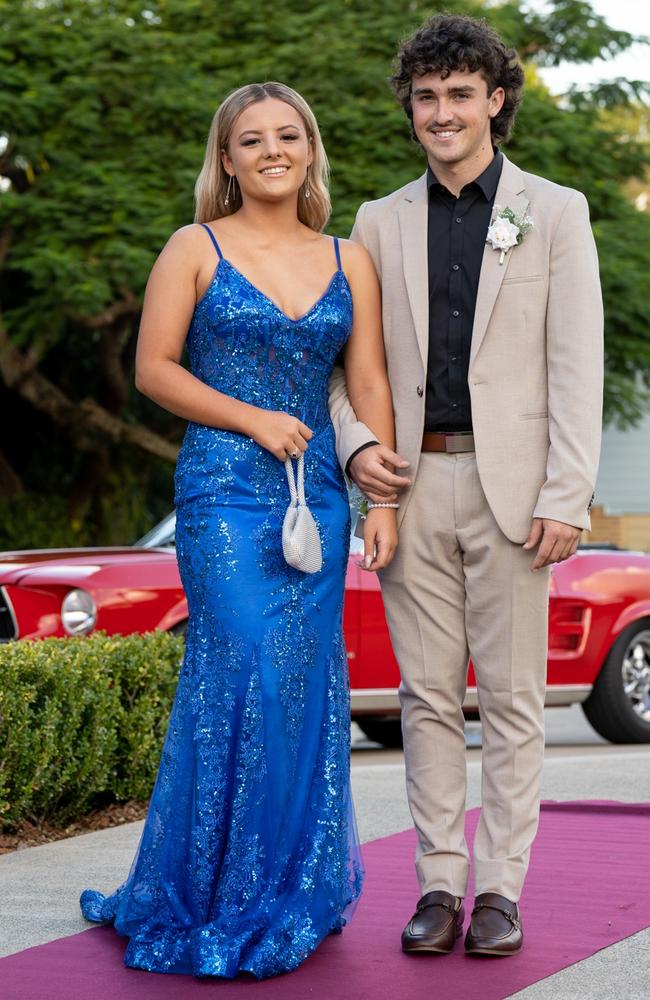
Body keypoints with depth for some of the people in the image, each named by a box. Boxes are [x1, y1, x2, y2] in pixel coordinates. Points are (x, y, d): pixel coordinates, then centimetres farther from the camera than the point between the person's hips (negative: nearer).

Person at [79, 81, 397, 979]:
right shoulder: (196, 249, 3)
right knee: (249, 678, -11)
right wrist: (255, 421, -10)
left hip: (318, 495, 4)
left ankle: (297, 891, 17)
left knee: (307, 686, 4)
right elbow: (153, 368, -1)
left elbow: (370, 387, 8)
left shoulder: (350, 262, 12)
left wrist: (382, 502, 0)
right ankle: (227, 899, 3)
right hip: (224, 491, -4)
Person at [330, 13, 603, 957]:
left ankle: (501, 887, 9)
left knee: (512, 695, 1)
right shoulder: (381, 222, 12)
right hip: (412, 484, 3)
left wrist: (566, 497, -9)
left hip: (509, 484, -2)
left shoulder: (555, 212, 4)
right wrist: (354, 440, -3)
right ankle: (440, 883, 13)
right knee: (428, 694, 6)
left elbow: (577, 364, -1)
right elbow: (345, 352, 17)